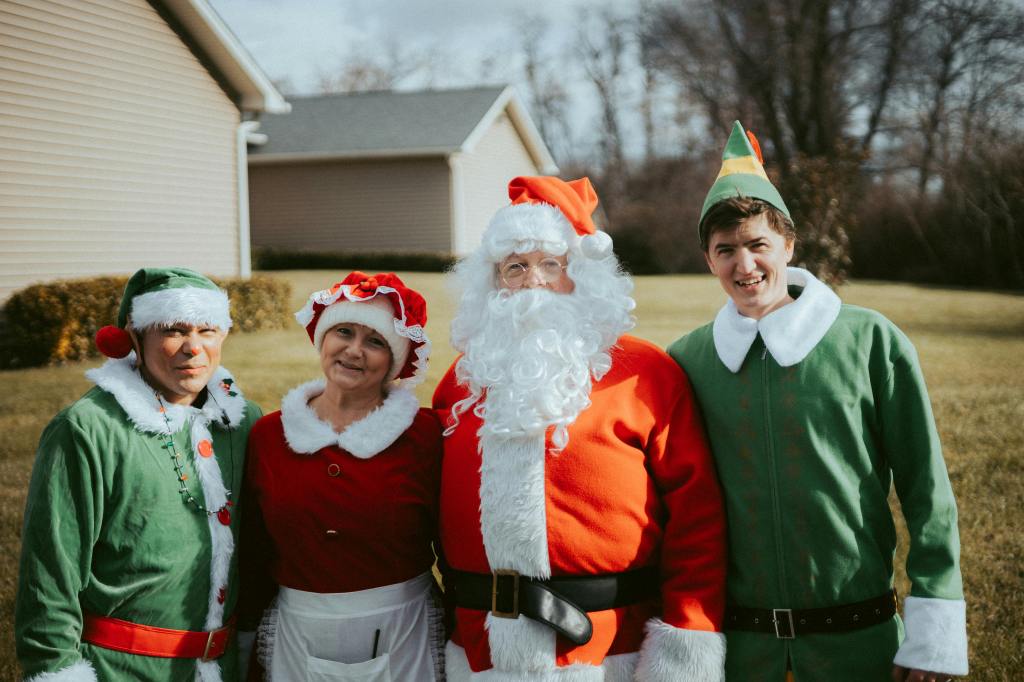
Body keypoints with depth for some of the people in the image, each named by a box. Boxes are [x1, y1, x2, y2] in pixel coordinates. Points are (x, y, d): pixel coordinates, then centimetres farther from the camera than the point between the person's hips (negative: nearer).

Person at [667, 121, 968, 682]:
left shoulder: (872, 342, -7)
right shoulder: (687, 361, 0)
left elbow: (926, 492, -4)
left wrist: (934, 636, -7)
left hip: (857, 635, -1)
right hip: (736, 636, 2)